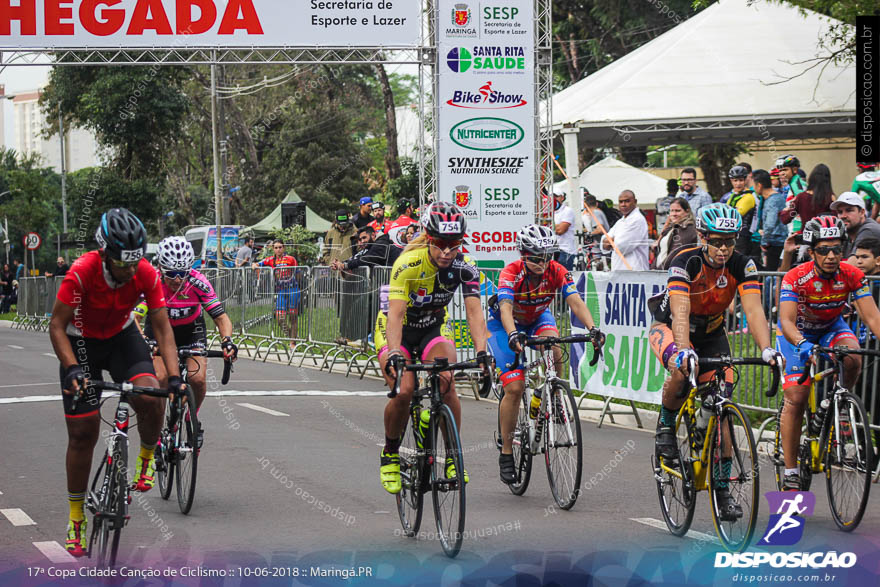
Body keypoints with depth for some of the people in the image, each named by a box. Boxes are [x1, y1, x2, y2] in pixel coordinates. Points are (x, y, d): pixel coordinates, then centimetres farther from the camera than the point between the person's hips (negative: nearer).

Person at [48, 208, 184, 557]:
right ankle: (76, 518, 12)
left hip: (121, 337, 2)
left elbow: (163, 327, -17)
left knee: (150, 397, -28)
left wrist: (174, 376, -29)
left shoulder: (147, 274, -23)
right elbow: (57, 325, -24)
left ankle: (147, 456, 3)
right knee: (83, 434, -3)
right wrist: (71, 369, -37)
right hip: (81, 342, -2)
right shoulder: (82, 272, -31)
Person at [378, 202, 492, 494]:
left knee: (446, 382, -26)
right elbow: (396, 314, -37)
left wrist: (482, 351, -43)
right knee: (403, 391, -25)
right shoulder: (408, 264, -29)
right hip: (399, 331, -2)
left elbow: (474, 312, -27)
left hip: (433, 329, 2)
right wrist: (395, 355, -52)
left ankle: (453, 458, -13)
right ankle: (390, 453, 1)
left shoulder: (464, 267, -19)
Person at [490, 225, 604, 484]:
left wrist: (593, 329, -53)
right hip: (505, 325, -3)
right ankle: (506, 453, -4)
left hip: (538, 318, 3)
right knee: (515, 387, -16)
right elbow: (505, 309, -46)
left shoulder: (558, 272, -24)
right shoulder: (511, 273, -32)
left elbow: (575, 302, -35)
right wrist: (513, 335, -65)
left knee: (554, 352, -32)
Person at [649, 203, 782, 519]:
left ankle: (722, 486, 0)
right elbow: (680, 314, -41)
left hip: (711, 331, 3)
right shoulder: (685, 262, -30)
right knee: (682, 371, -37)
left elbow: (754, 310, -31)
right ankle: (665, 425, -7)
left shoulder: (742, 266, -21)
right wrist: (685, 351, -58)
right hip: (669, 326, -3)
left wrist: (767, 349, -48)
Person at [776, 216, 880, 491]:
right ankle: (790, 472, -6)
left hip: (831, 328, 2)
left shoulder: (853, 276, -22)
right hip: (798, 333, -2)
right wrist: (803, 344, -59)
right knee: (796, 398, -14)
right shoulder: (796, 278, -30)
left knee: (852, 359, -32)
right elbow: (786, 320, -39)